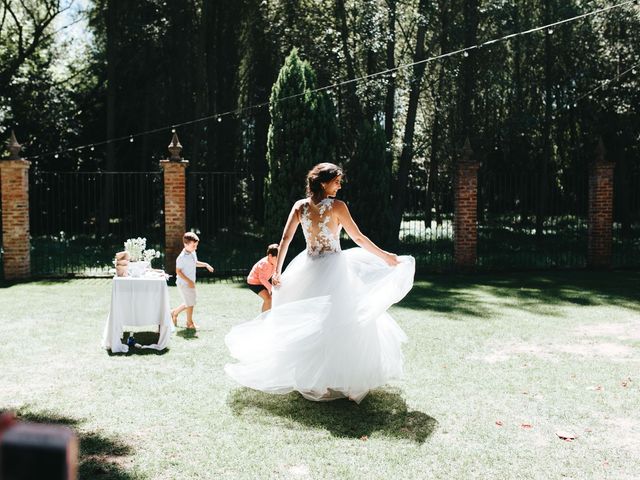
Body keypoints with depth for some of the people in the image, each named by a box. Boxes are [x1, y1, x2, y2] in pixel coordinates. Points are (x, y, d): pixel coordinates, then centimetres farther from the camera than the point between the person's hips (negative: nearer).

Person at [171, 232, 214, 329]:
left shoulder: (193, 253, 3)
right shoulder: (182, 257, -23)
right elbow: (178, 271, -20)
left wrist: (205, 264, 8)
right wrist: (188, 281, -24)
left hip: (190, 283, 9)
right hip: (184, 283, -9)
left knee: (189, 303, 18)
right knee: (190, 303, 1)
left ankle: (174, 312, 36)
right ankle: (189, 323, 17)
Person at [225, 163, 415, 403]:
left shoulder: (300, 206, 2)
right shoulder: (337, 206, -9)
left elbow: (285, 238, -1)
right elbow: (359, 238, -5)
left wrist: (277, 271, 1)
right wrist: (385, 256, 6)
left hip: (308, 267, 5)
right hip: (333, 268, -5)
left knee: (306, 323, 15)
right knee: (342, 324, 4)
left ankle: (305, 376, 23)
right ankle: (338, 379, 7)